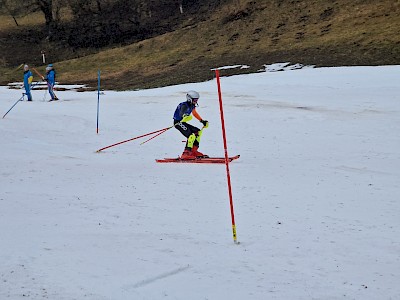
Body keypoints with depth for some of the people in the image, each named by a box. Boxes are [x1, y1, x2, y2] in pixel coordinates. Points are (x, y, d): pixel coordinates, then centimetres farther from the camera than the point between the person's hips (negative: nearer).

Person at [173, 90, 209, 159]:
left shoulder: (192, 106, 9)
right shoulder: (184, 105, -20)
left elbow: (195, 113, 29)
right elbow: (181, 113, -40)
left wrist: (202, 121, 34)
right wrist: (184, 116, -63)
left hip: (183, 122, 10)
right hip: (178, 122, -10)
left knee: (198, 132, 10)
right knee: (191, 136, -23)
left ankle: (193, 151, 11)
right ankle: (186, 153, -27)